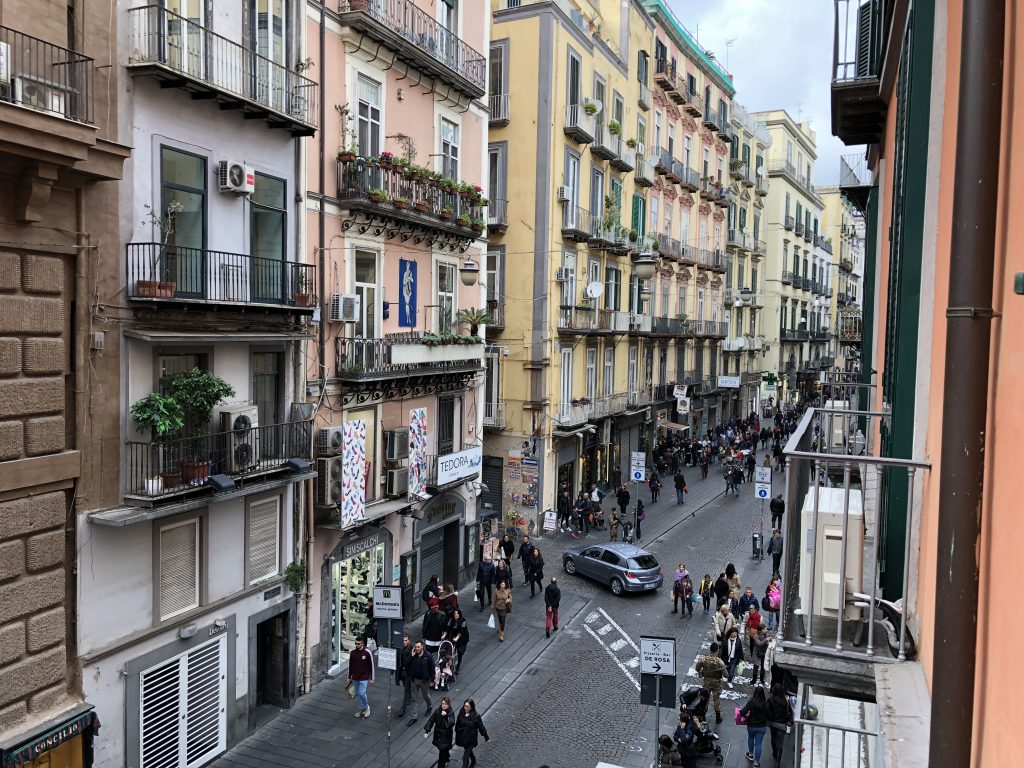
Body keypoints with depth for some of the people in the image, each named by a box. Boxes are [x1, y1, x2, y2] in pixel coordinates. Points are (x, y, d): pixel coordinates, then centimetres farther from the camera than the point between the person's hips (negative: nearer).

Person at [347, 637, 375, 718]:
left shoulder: (367, 653, -15)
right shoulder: (352, 652, -3)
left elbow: (371, 666, -7)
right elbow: (350, 665, 7)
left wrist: (371, 678, -5)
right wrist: (349, 677, 11)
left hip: (364, 678, -4)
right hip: (355, 678, 4)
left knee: (361, 693, -11)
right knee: (358, 694, 12)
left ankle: (366, 707, 13)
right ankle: (360, 709, 27)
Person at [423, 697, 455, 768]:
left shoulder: (451, 713, -18)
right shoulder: (437, 711, -9)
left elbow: (451, 723, -32)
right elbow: (431, 721, -8)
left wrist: (446, 716, -41)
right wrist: (427, 731, -14)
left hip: (446, 736, -4)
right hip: (438, 734, 4)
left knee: (443, 751, 0)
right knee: (444, 750, 22)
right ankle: (447, 759, 50)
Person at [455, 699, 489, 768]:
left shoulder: (476, 716, -23)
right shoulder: (461, 712, -13)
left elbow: (481, 727, -13)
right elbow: (458, 723, 3)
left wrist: (486, 737, -2)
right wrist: (457, 731, 16)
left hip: (471, 739, -5)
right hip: (462, 737, 5)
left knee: (466, 757, -4)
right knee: (468, 751, 29)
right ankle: (473, 761, 58)